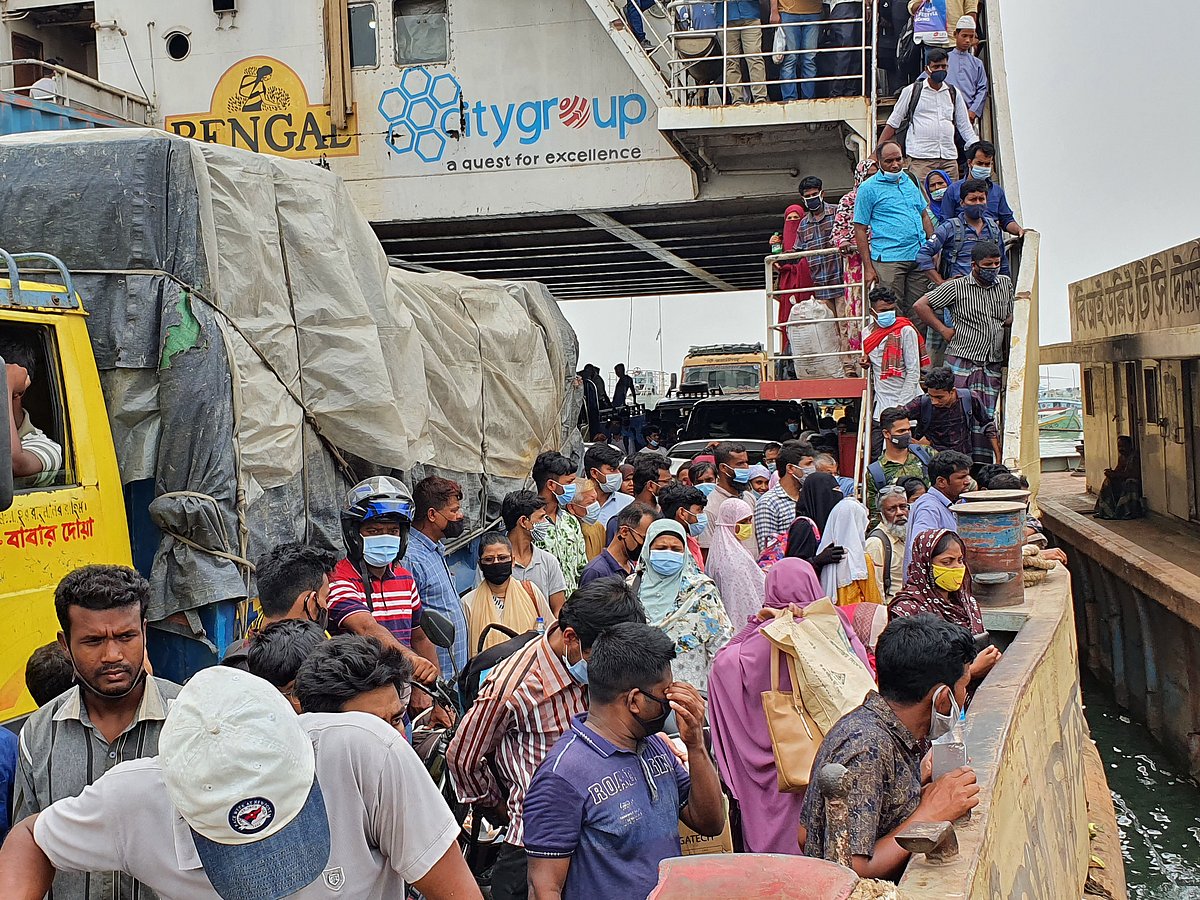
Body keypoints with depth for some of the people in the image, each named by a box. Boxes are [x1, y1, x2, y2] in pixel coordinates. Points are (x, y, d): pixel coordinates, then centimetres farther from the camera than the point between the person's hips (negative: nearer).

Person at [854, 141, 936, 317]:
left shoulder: (910, 181, 16)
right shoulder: (868, 188, -1)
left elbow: (924, 215, 24)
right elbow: (860, 229, -3)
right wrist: (868, 267, -9)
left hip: (919, 257, 5)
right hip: (889, 260, -5)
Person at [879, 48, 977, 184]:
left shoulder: (954, 93, 16)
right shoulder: (911, 91, 6)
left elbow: (965, 127, 20)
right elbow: (892, 123, 8)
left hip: (949, 158, 4)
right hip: (920, 159, -4)